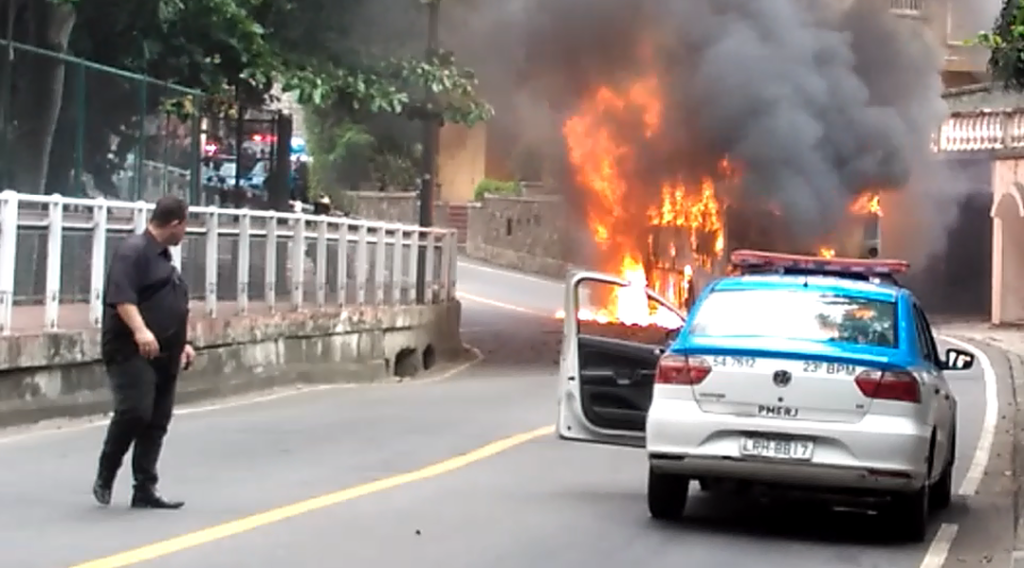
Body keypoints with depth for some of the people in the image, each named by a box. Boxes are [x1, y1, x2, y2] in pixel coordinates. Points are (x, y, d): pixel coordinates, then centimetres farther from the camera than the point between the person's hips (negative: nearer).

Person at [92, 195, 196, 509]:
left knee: (156, 423, 6)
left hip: (163, 356, 10)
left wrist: (182, 343, 26)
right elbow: (121, 296, -22)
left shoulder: (163, 257, 21)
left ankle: (145, 490, 9)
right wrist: (140, 331, -34)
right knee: (134, 412, -19)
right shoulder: (133, 250, -9)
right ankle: (105, 476, 0)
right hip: (132, 352, -9)